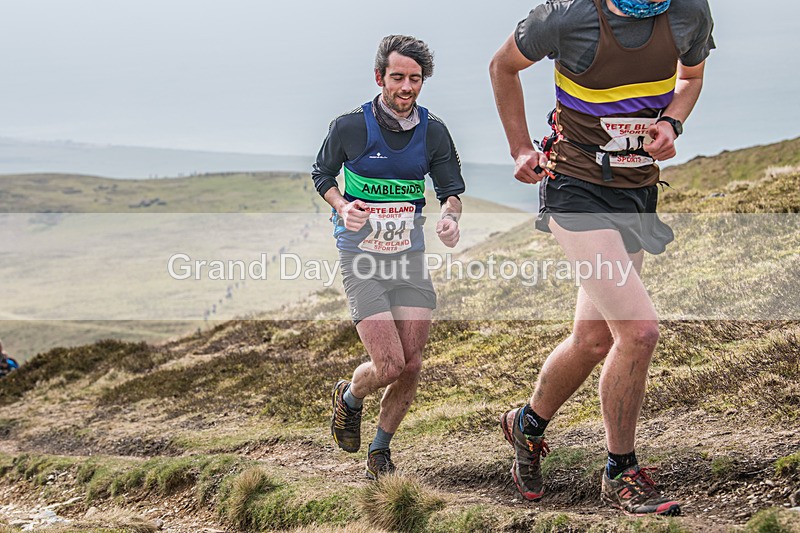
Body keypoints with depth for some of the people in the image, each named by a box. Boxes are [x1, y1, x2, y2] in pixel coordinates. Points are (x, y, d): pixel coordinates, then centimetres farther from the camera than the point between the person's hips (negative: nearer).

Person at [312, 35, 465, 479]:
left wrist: (450, 217, -14)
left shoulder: (433, 131, 1)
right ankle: (349, 397, 24)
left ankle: (379, 451, 21)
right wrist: (343, 208, -13)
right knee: (389, 366, -13)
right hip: (361, 258, -4)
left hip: (409, 257, 4)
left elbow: (451, 189, 9)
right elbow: (322, 174, 8)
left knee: (411, 364, -1)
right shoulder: (349, 127, -8)